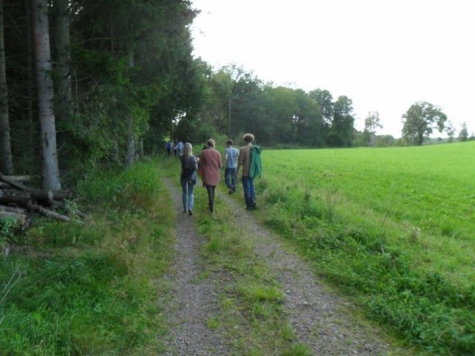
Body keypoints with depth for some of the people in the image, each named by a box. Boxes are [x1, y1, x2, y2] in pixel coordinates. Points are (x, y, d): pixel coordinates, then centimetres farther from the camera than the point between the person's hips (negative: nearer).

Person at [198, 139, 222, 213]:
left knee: (210, 190, 3)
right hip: (215, 175, 2)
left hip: (207, 175, -2)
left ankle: (212, 207, 3)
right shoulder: (217, 153, -5)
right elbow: (220, 165, -3)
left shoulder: (203, 152, -8)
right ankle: (211, 204, 33)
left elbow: (200, 164, -2)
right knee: (212, 189, 21)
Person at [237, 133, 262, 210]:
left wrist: (238, 170, 2)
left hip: (246, 172, -5)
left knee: (247, 188, 7)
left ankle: (249, 205, 13)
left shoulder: (243, 149, -16)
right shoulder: (256, 149, -1)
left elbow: (240, 162, -14)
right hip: (253, 172, 5)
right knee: (251, 185, 25)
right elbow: (257, 161, 6)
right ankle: (253, 199, 8)